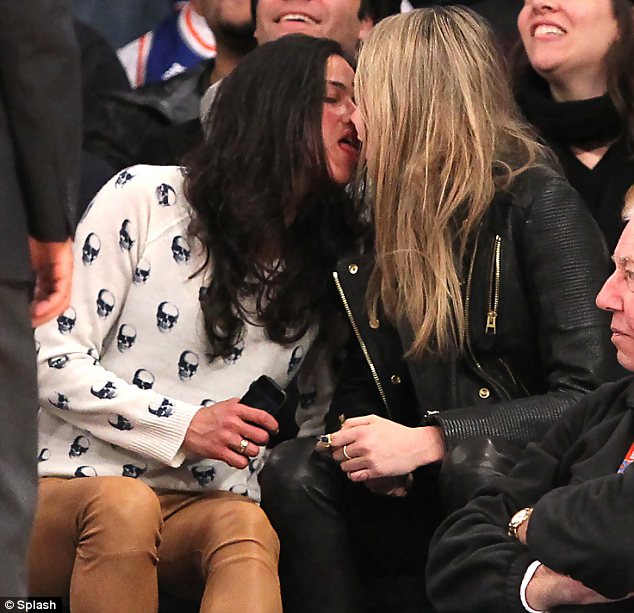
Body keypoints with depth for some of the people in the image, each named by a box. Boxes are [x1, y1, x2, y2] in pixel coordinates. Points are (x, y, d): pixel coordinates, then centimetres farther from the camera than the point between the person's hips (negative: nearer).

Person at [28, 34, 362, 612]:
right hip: (68, 490, -3)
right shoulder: (145, 197, 0)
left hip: (201, 507, 3)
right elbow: (53, 360, -4)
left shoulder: (326, 269, 16)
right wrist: (182, 427, -13)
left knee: (246, 524, -34)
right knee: (125, 506, -39)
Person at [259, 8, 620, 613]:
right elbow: (358, 393, 18)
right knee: (293, 471, -20)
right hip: (427, 499, 6)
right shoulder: (388, 224, 12)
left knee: (475, 463, -37)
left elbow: (590, 395, -18)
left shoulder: (537, 203, -9)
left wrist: (426, 443, -22)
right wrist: (368, 449, -7)